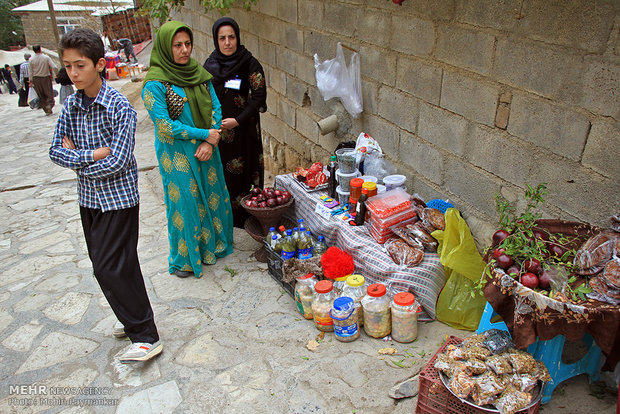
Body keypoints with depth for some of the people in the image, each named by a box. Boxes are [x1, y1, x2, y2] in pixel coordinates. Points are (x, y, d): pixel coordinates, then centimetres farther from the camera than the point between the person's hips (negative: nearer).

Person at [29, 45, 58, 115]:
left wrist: (31, 81, 10)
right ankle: (49, 105, -25)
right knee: (49, 93, 4)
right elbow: (54, 67, -13)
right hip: (46, 77, -1)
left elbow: (30, 72, 1)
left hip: (36, 79, 2)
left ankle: (47, 110, 9)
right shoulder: (46, 57, -8)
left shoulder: (31, 60, -3)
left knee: (41, 96, 10)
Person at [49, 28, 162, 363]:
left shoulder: (119, 107, -16)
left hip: (118, 197, -7)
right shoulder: (71, 105, 4)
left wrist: (76, 160, -10)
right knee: (103, 262, 15)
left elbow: (118, 161, -21)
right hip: (88, 197, 7)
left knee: (110, 266, -9)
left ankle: (145, 336, 2)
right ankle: (134, 318, 34)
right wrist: (92, 155, -16)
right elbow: (56, 151, 0)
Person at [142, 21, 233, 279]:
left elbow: (215, 107, 3)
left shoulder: (199, 73, 3)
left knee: (212, 196, 16)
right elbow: (165, 126, -18)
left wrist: (210, 142, -11)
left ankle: (212, 244, 38)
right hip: (178, 155, -6)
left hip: (206, 151, 6)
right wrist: (205, 134, -16)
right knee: (185, 202, 5)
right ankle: (184, 259, 24)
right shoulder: (155, 84, -15)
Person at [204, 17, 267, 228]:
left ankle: (244, 216, 14)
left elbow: (259, 97, -10)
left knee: (243, 170, 1)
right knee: (222, 172, 7)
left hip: (243, 130, -3)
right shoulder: (210, 65, 5)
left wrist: (237, 120, -17)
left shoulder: (249, 64, -7)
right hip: (218, 130, 4)